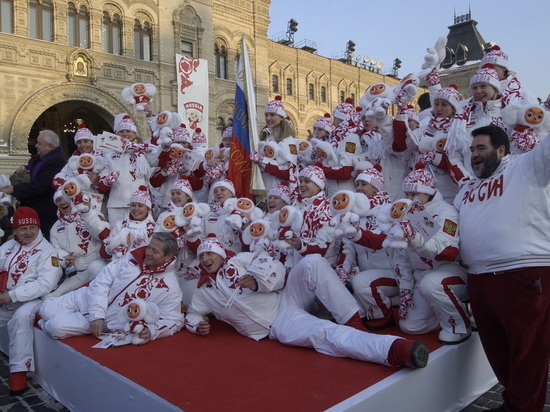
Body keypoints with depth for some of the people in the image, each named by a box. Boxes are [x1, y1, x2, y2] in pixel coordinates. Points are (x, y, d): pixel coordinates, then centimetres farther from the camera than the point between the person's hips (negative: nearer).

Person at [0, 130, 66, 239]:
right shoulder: (39, 157, 12)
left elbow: (40, 186, -26)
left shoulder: (56, 161, -19)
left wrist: (13, 189, -20)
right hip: (31, 209, 10)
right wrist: (21, 169, 2)